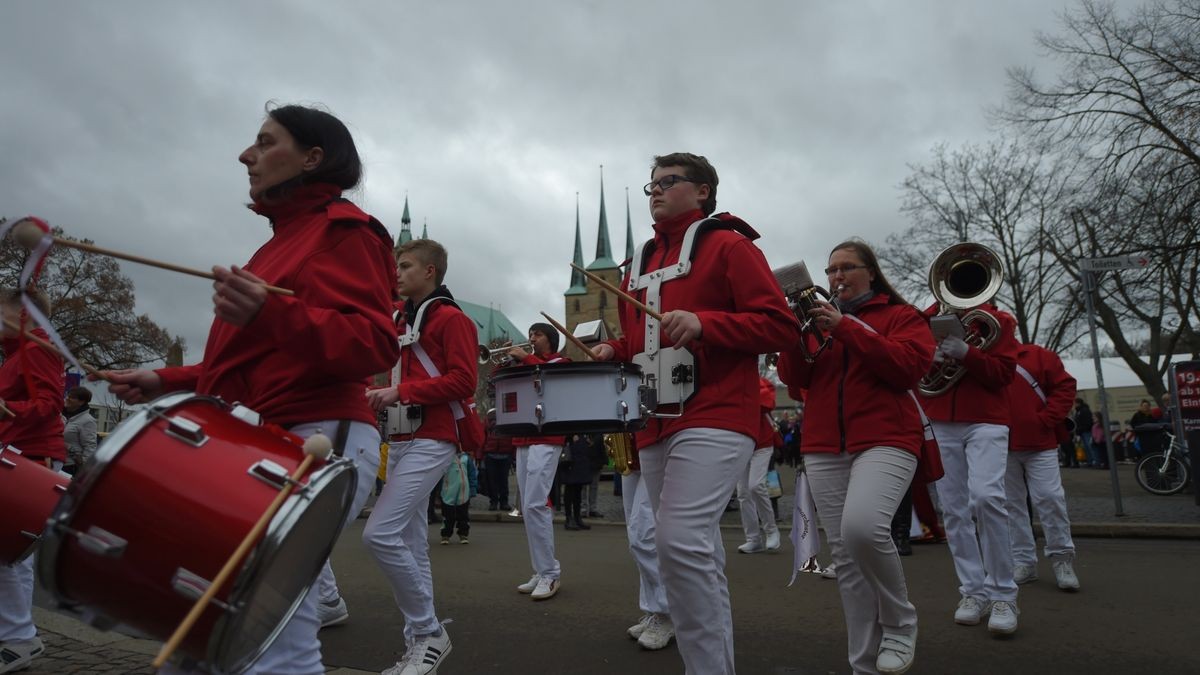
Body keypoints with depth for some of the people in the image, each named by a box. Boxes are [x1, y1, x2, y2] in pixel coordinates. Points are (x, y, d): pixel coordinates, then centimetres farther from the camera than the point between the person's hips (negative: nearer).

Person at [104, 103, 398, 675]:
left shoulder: (342, 229, -4)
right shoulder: (284, 240, 23)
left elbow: (374, 346, -18)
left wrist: (270, 314, -31)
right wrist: (167, 382, 18)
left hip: (318, 440, -10)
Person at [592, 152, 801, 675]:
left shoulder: (727, 245, 0)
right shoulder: (640, 262, 20)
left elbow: (782, 326, -8)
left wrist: (704, 323, -21)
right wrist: (614, 351, 6)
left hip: (714, 419, -7)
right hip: (655, 425, 8)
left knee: (679, 539, -21)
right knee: (696, 550, 12)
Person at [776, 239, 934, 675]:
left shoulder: (902, 316, 7)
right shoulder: (821, 316, 17)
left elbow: (909, 367, -11)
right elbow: (794, 378, 8)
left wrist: (845, 328, -15)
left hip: (885, 441, -4)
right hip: (824, 448, 5)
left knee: (862, 527, -28)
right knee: (844, 557, 3)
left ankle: (900, 623, -1)